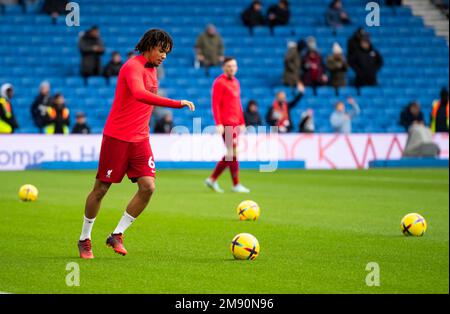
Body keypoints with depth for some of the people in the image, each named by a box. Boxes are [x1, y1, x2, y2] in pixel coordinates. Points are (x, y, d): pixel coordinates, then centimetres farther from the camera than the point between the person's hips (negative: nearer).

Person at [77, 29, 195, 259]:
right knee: (101, 189, 3)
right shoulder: (133, 67, -16)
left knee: (148, 187, -8)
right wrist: (177, 104, -40)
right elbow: (140, 94, -36)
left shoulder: (152, 70, 12)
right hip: (117, 137, -7)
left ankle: (117, 235, 4)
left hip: (140, 140, 7)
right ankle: (84, 239, 19)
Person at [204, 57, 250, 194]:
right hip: (226, 124, -8)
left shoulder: (236, 82, 18)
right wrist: (218, 123, -19)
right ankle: (236, 185, -3)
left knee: (231, 154, 8)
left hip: (235, 124, 8)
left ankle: (212, 179, 15)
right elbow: (215, 104, -12)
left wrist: (242, 122, 19)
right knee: (233, 152, -9)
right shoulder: (219, 82, -7)